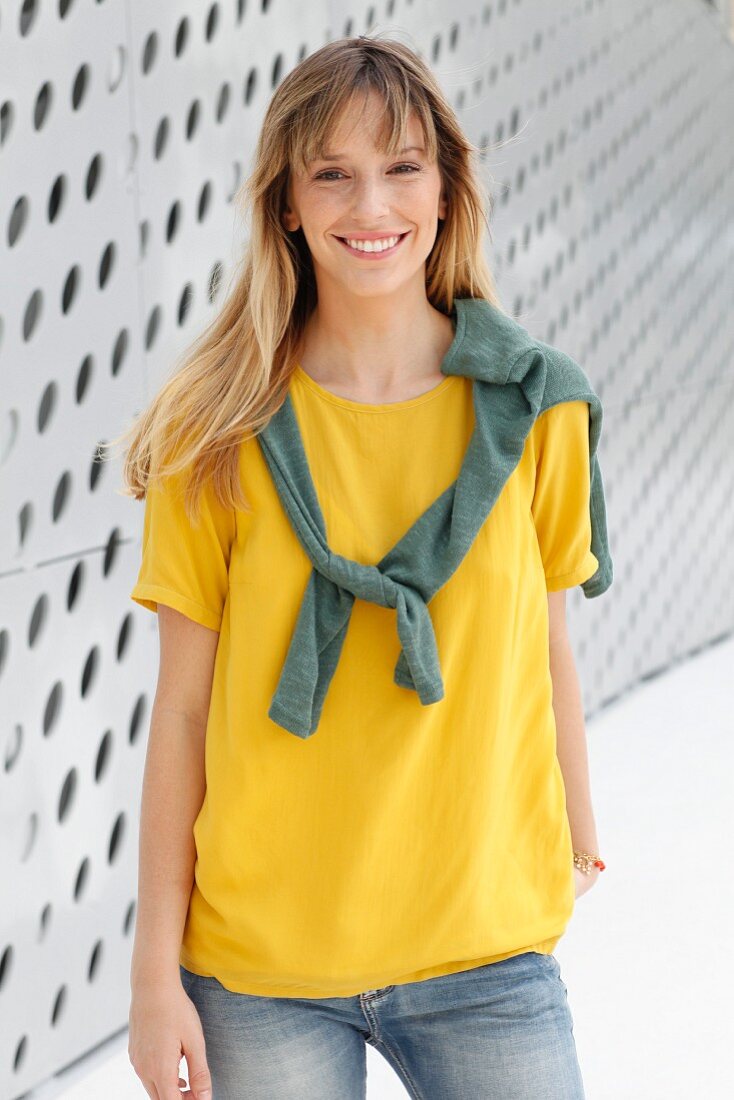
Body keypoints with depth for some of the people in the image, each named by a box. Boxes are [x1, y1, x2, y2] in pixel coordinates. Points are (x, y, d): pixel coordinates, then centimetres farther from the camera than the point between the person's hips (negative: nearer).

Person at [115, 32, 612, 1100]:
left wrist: (576, 850, 16)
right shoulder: (220, 436, -4)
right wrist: (156, 974, -4)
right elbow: (182, 709, -4)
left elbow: (546, 656, 8)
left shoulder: (534, 409, 0)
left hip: (485, 942, 1)